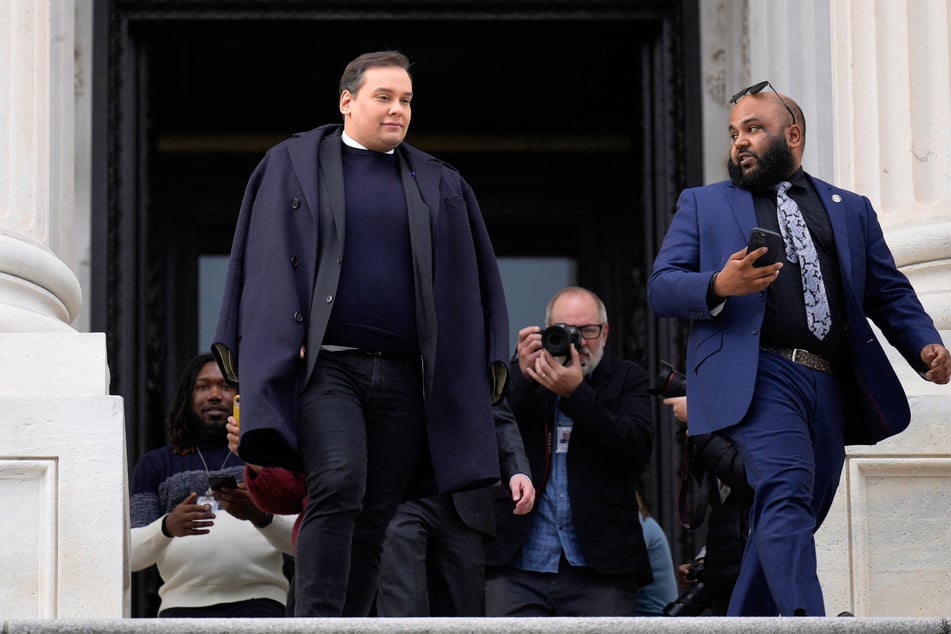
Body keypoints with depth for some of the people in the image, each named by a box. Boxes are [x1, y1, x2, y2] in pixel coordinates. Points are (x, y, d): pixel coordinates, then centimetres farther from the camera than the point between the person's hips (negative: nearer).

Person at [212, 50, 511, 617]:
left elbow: (472, 282, 18)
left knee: (376, 518, 2)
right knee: (338, 485, -24)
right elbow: (267, 260, 5)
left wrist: (491, 361, 8)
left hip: (403, 378, 4)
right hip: (326, 367, -4)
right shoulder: (294, 164, 10)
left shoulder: (440, 186, 17)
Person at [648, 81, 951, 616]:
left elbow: (891, 293, 19)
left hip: (831, 387, 4)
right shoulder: (702, 205, 19)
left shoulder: (851, 210, 24)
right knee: (786, 494, -24)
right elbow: (661, 287, 8)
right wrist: (719, 285, -13)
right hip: (757, 376, -4)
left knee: (788, 524, 4)